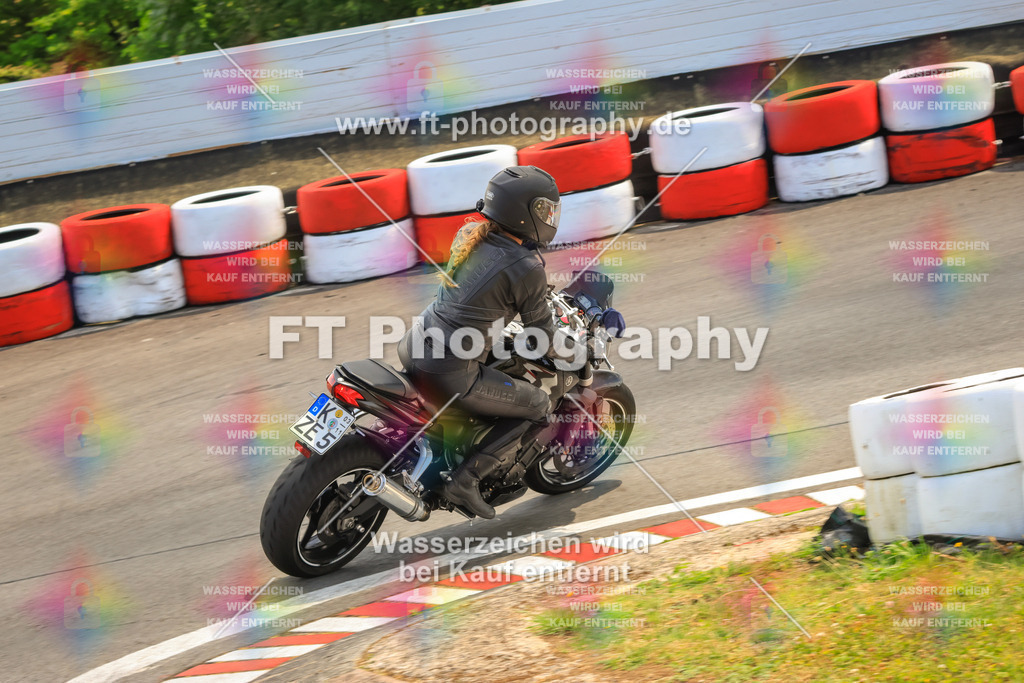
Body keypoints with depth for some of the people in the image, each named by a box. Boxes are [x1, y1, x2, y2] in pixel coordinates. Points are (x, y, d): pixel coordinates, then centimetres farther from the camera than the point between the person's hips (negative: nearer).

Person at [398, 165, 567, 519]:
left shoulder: (468, 234, 7)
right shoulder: (527, 269, -13)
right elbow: (542, 337, -3)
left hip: (412, 346, 8)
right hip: (450, 374, -8)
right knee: (538, 405, 11)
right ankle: (467, 478, 2)